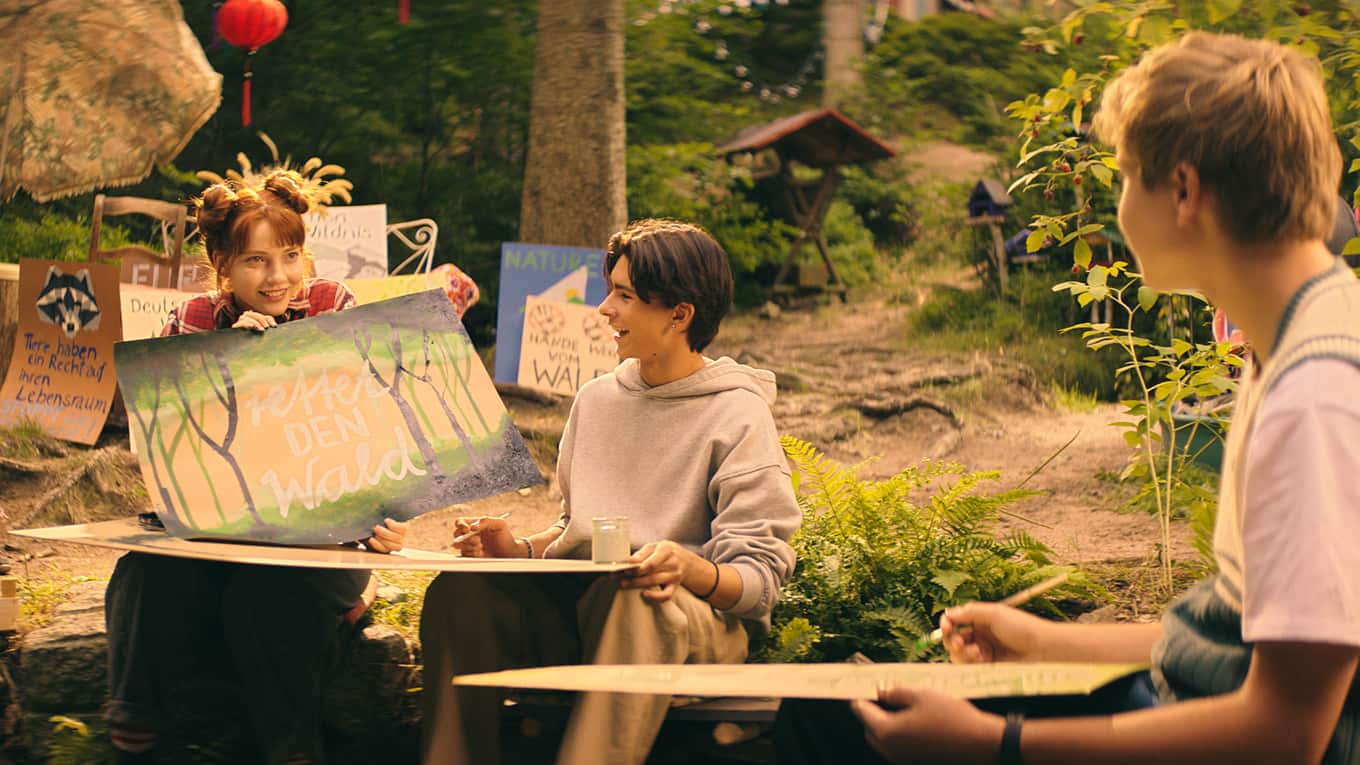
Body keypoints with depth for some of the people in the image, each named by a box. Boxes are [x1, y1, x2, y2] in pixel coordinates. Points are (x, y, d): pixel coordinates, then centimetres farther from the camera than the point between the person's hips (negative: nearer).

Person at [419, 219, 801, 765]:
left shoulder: (738, 414, -3)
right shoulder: (597, 399, 16)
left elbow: (760, 579, -8)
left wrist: (690, 569, -30)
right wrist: (517, 549, 3)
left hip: (699, 617, -5)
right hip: (577, 604, 5)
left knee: (631, 598, -41)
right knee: (459, 592, -23)